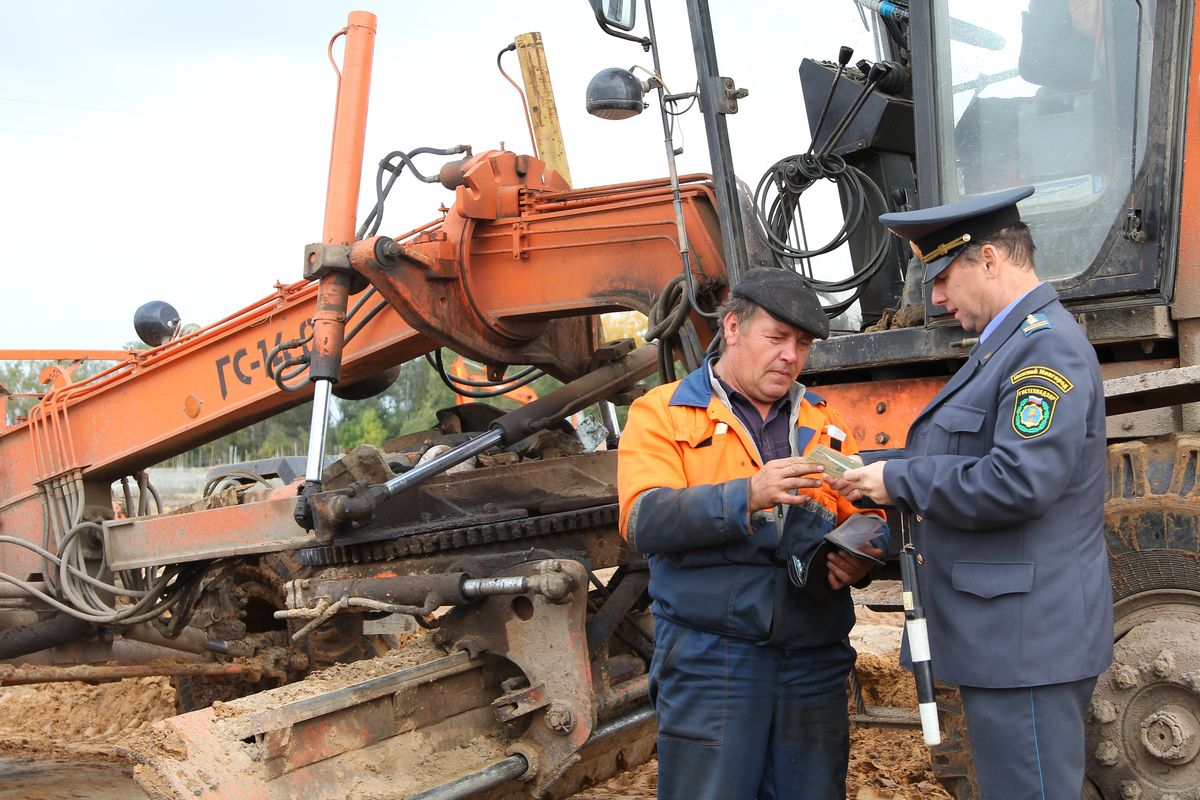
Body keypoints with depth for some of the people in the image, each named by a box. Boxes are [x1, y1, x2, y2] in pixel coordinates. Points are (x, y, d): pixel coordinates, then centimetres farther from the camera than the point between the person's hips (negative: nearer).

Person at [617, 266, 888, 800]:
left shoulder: (823, 424, 16)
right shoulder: (662, 413, 2)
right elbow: (644, 521, -12)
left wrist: (862, 552, -8)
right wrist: (747, 497, -26)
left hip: (815, 665, 4)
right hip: (709, 662, -4)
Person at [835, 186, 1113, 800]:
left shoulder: (1047, 345, -16)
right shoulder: (1007, 344, 16)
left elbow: (1018, 481, -27)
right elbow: (964, 454, 16)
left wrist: (898, 480, -16)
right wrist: (867, 470, 4)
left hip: (1027, 643, -10)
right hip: (1005, 635, 10)